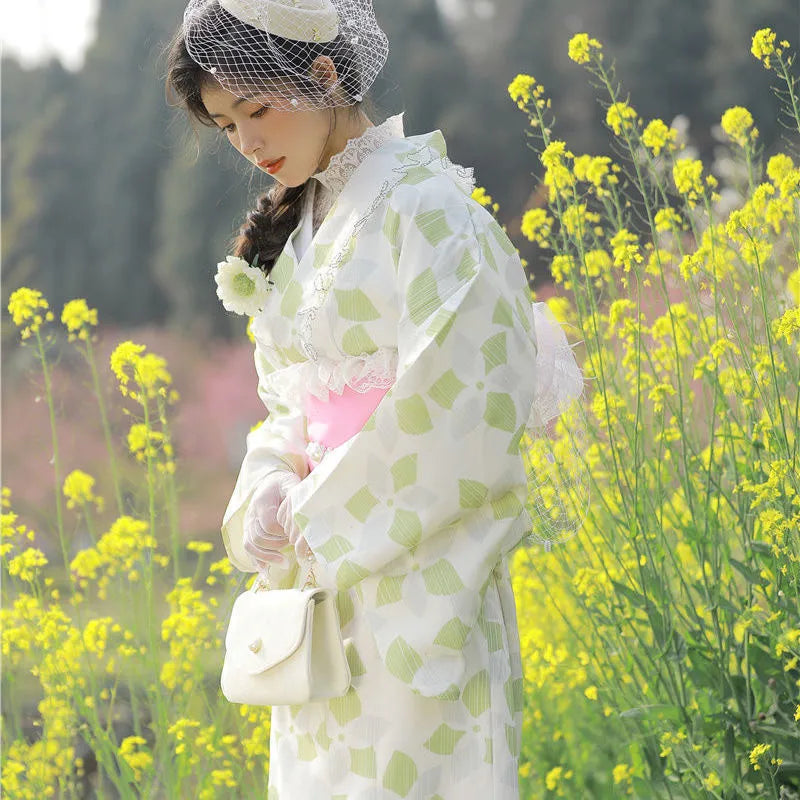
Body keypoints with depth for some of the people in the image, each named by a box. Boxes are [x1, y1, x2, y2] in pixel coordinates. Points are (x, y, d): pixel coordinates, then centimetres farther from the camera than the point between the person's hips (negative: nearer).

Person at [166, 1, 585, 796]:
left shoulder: (424, 205, -11)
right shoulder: (300, 223, 15)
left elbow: (457, 410, -17)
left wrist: (318, 515, -13)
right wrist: (268, 492, -3)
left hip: (417, 574, -8)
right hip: (320, 580, 8)